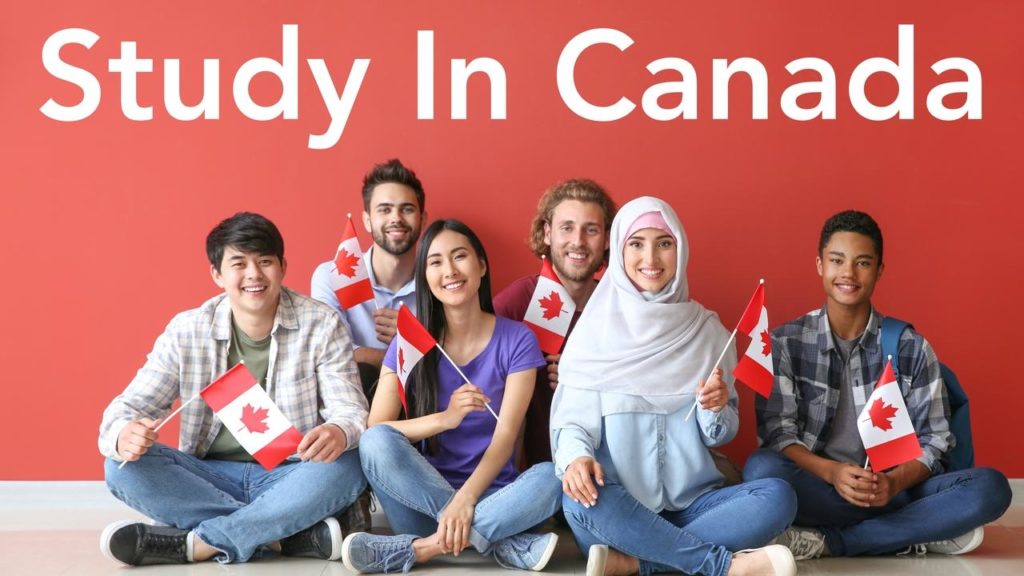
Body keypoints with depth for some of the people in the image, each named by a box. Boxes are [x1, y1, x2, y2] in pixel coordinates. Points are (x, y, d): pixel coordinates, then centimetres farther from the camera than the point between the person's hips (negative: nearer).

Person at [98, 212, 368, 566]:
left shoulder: (321, 325, -6)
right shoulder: (186, 332, -2)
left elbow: (350, 409, -9)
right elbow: (131, 405, -4)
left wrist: (339, 432, -36)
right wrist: (124, 435, -31)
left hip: (291, 478, -2)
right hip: (211, 478, 2)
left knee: (345, 467, -32)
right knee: (122, 467, -22)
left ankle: (196, 543, -25)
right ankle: (290, 535, -27)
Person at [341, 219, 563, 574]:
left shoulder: (517, 340, -2)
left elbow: (506, 435, -10)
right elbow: (375, 430, -8)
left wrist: (466, 498, -27)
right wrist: (444, 418, -26)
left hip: (489, 491, 0)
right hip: (421, 494, 1)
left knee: (556, 476, -30)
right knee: (377, 442, -29)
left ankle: (420, 548, -29)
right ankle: (502, 545, -27)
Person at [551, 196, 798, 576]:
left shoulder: (707, 330, 7)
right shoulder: (596, 328, 1)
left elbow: (721, 435, 10)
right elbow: (570, 416, -4)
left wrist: (716, 408, -14)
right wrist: (576, 458, -26)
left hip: (691, 504, 3)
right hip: (617, 508, -2)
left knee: (779, 496, -22)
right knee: (581, 498, -35)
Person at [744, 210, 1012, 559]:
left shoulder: (912, 348, 3)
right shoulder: (786, 343, 1)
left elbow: (933, 440, 1)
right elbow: (777, 433, -5)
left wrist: (894, 483, -20)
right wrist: (833, 472, -24)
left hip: (893, 489, 2)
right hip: (817, 485, -2)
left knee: (991, 487, -23)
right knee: (762, 469, -34)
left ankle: (829, 541, -23)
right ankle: (917, 533, -21)